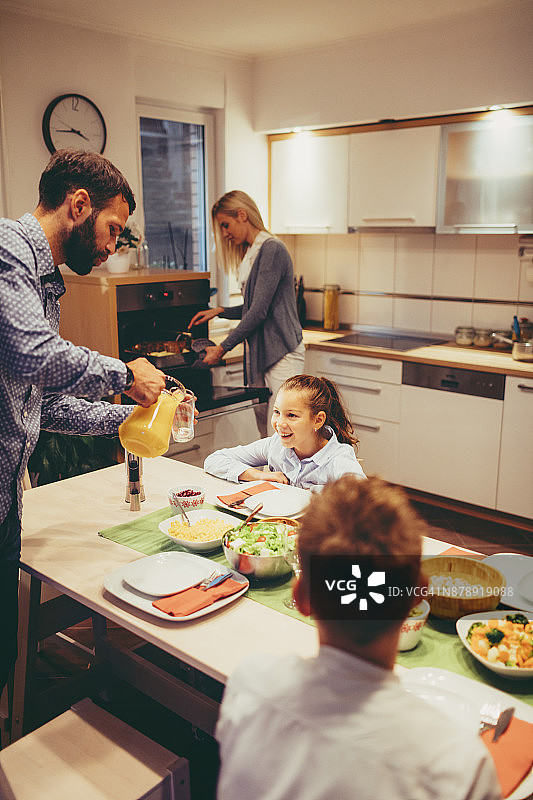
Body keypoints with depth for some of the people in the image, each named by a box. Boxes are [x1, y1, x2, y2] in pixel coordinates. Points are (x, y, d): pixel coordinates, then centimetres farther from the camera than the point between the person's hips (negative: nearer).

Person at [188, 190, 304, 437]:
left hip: (282, 352, -9)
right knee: (264, 433, 10)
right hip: (259, 352, 10)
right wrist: (219, 311, 12)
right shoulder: (252, 254, 17)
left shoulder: (272, 250, -13)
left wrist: (223, 348, -13)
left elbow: (259, 310, -18)